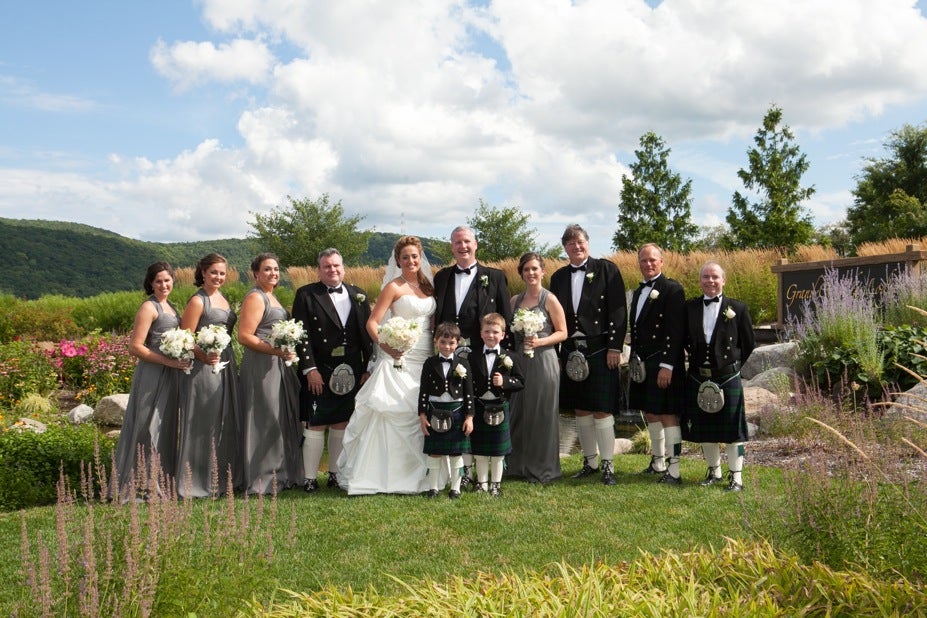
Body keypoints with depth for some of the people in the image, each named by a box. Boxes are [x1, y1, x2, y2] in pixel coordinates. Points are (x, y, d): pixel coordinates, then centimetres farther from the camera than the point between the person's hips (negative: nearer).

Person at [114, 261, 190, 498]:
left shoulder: (170, 307, 15)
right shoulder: (149, 307, -10)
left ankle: (161, 482, 22)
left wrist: (181, 360, 7)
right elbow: (135, 347, -17)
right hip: (152, 375, -8)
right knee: (147, 428, -4)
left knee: (166, 428, 13)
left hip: (170, 375, 9)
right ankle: (138, 485, 3)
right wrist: (169, 361, -20)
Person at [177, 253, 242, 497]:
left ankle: (223, 476, 24)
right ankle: (200, 481, 6)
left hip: (226, 366, 8)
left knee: (227, 422, 13)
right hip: (205, 367, -8)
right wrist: (204, 356, -27)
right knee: (204, 424, -3)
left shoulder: (222, 297, 14)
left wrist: (229, 360, 12)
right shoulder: (197, 301, -9)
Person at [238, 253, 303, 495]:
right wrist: (277, 351, -23)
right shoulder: (255, 297, -11)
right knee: (264, 421, -4)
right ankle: (262, 480, 4)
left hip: (278, 366, 10)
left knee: (282, 419, 14)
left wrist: (286, 352, 11)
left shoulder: (270, 297, 18)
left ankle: (280, 473, 24)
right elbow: (244, 336, -19)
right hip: (261, 366, -10)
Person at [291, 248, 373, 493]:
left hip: (351, 373, 4)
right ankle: (309, 478, 7)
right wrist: (309, 368, -14)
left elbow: (367, 333, 10)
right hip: (318, 373, -3)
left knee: (342, 424, 10)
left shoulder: (358, 296, 11)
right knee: (315, 426, -1)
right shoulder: (306, 295, 0)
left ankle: (336, 474, 21)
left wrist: (368, 369, 4)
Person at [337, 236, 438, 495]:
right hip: (400, 360, -5)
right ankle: (383, 474, -1)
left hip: (426, 360, 6)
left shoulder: (427, 285, 12)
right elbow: (372, 323, -9)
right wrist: (384, 345, -23)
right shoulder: (393, 287, -4)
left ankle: (416, 474, 17)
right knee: (392, 413, -9)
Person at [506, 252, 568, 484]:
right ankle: (518, 465, 19)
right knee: (518, 413, 7)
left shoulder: (550, 300, -4)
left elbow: (562, 333, -4)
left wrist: (540, 341, -16)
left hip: (543, 362, -5)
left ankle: (542, 468, 11)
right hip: (519, 362, 5)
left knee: (542, 414, 1)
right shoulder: (515, 300, 11)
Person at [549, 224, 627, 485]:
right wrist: (556, 351, 6)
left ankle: (607, 465, 4)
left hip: (600, 351, -5)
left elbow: (618, 311, -6)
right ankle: (590, 462, 20)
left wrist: (615, 347, -12)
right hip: (572, 352, 5)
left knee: (602, 410, -4)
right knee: (580, 410, 10)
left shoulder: (606, 269, -2)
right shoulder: (559, 277, 11)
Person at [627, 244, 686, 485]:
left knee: (667, 414, -7)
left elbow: (675, 331, -16)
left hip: (663, 364, -9)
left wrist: (667, 365, -21)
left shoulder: (672, 289, -9)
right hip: (642, 364, 9)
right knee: (649, 413, 15)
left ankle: (674, 471, -3)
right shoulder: (639, 292, 17)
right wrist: (633, 359, 14)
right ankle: (658, 463, 28)